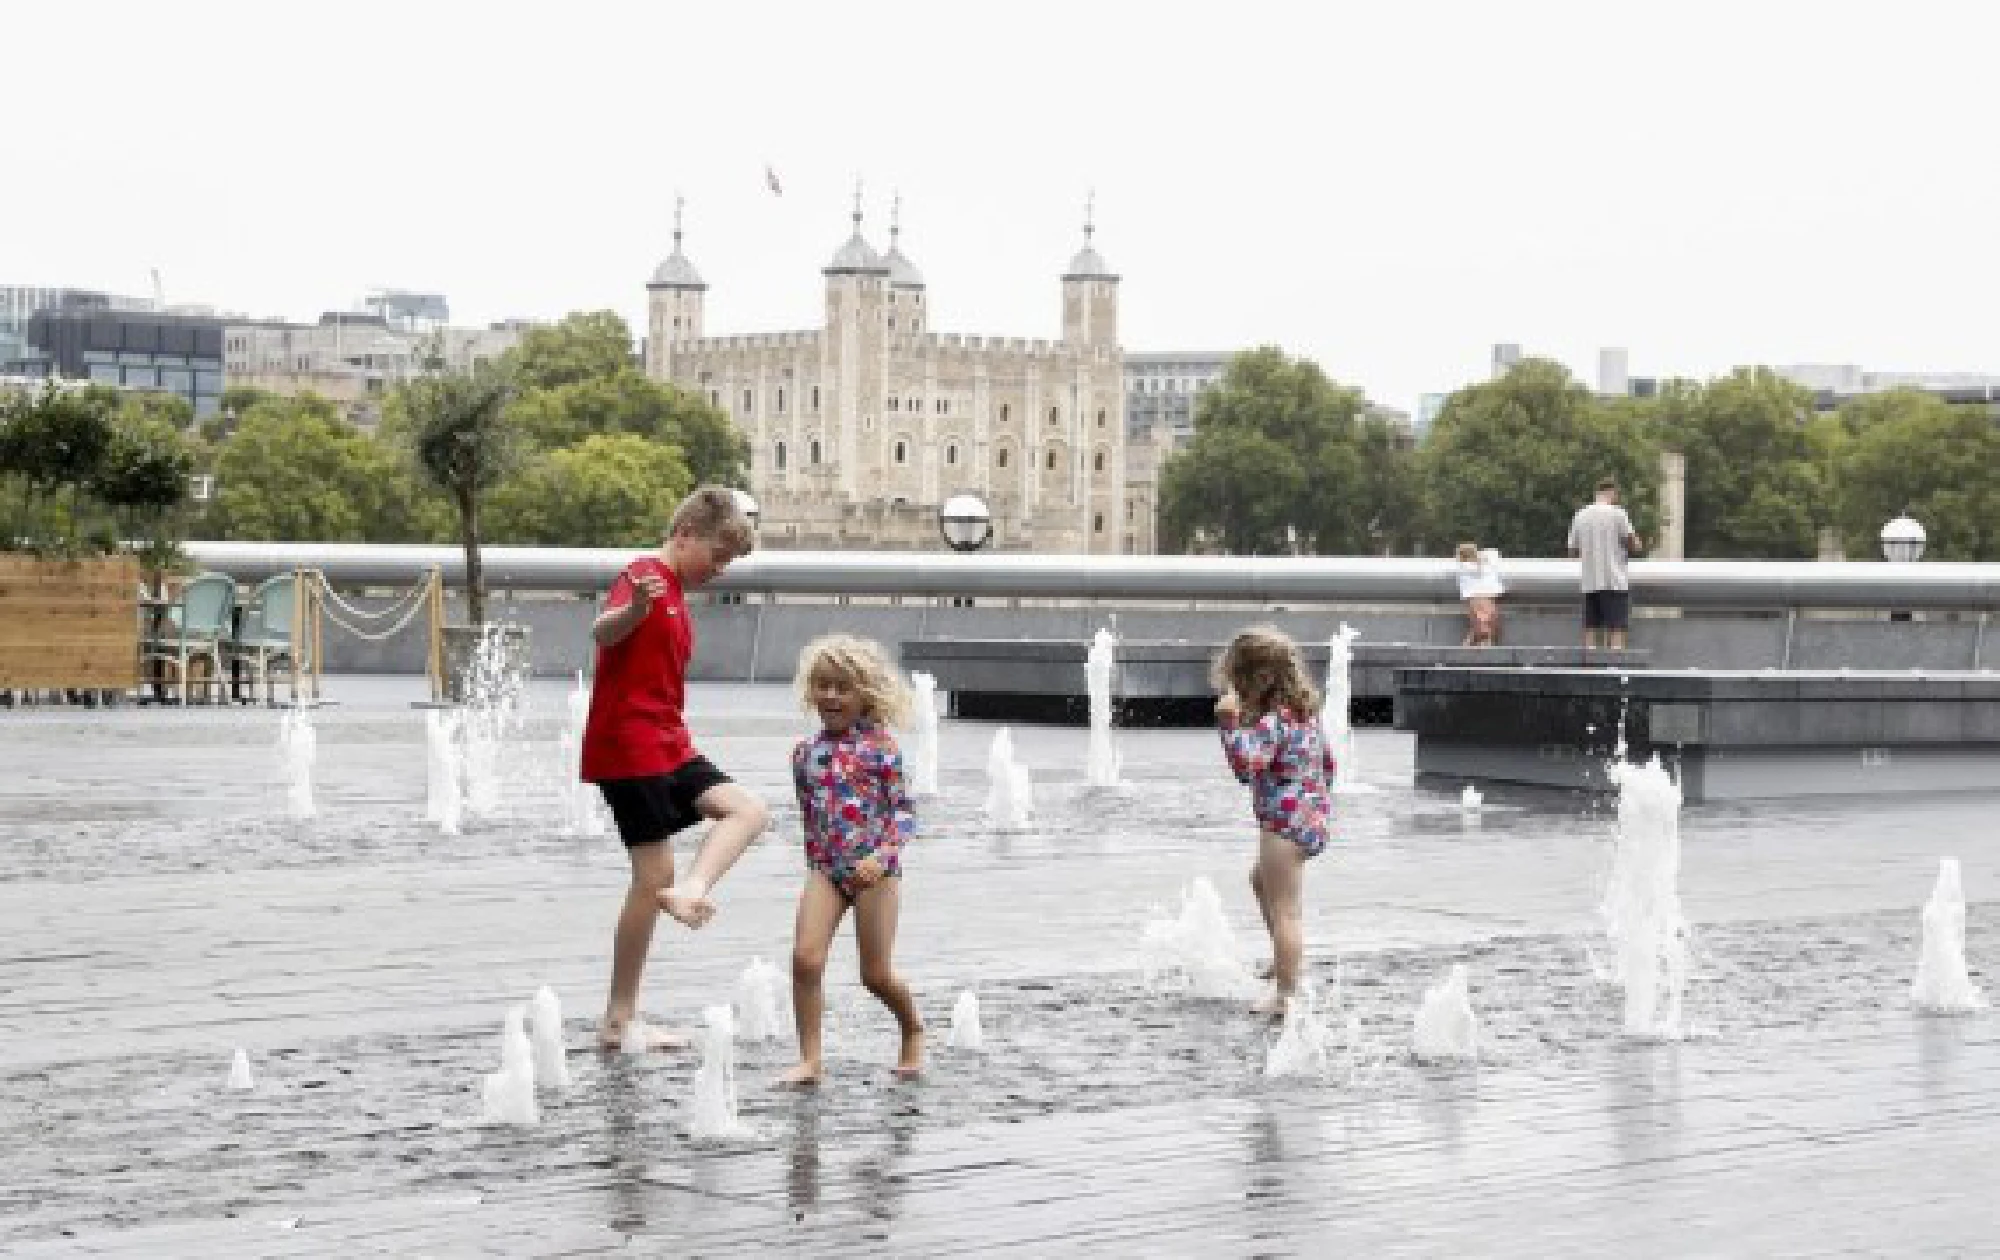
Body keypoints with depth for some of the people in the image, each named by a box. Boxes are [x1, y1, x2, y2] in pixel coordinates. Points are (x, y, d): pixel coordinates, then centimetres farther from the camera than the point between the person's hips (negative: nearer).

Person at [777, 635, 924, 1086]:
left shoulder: (879, 746, -5)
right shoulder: (806, 752, 7)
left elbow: (904, 811, -6)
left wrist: (882, 857, -19)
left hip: (874, 870, -3)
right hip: (825, 868, 4)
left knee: (876, 974, 1)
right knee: (805, 959, -15)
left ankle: (913, 1030, 32)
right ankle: (809, 1060, -7)